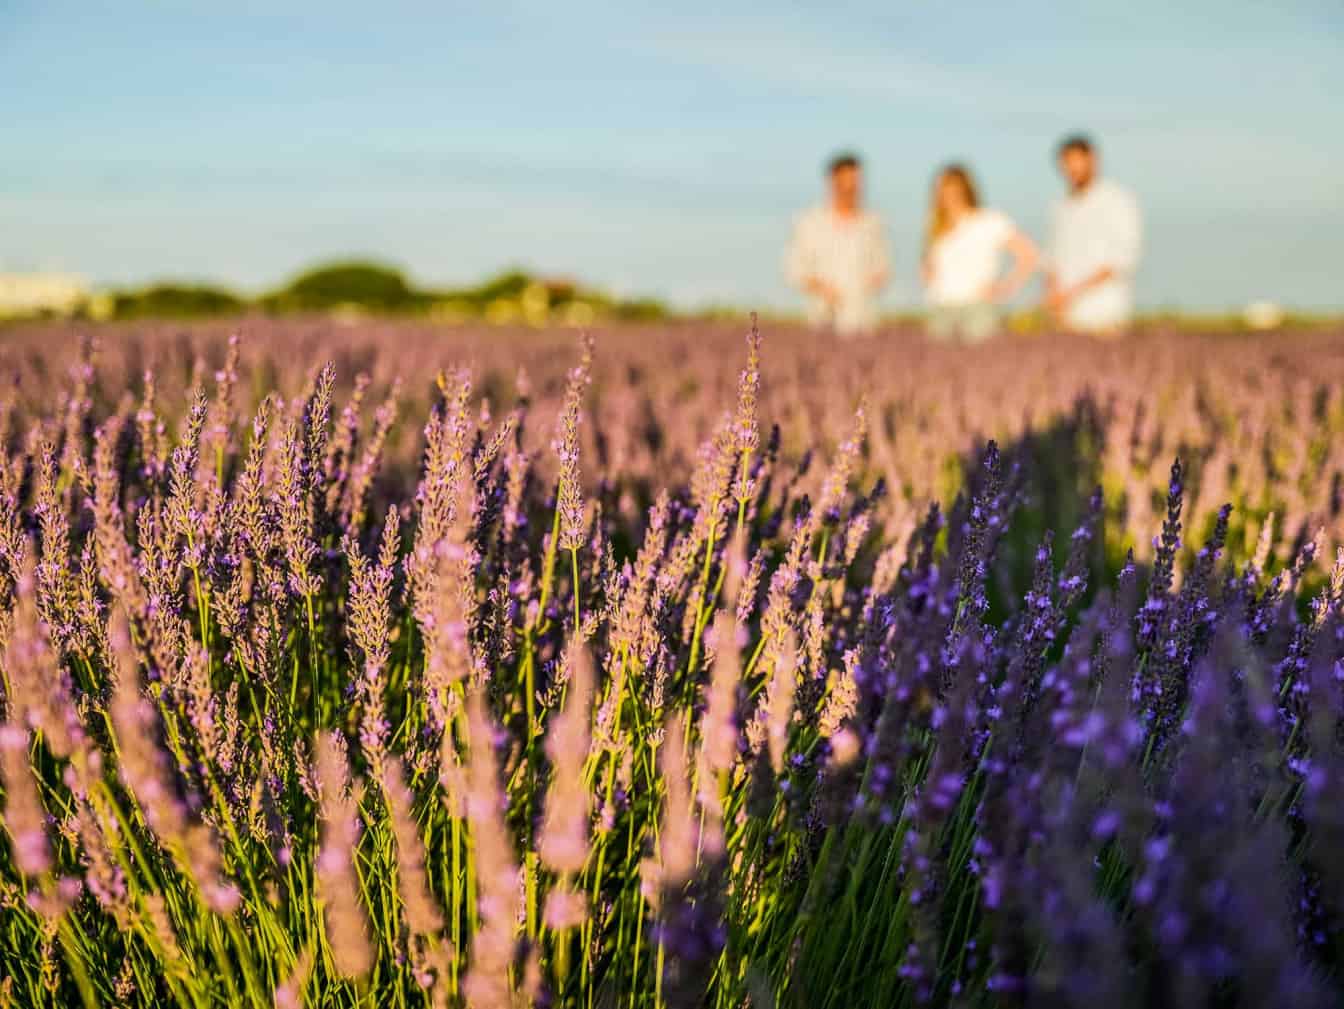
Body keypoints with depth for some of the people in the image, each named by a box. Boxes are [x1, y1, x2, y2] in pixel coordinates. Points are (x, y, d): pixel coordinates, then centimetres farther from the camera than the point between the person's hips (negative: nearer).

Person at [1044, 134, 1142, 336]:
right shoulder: (1061, 208, 17)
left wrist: (1075, 291, -16)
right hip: (1068, 317, 5)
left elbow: (1124, 258, -12)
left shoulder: (1118, 200, -3)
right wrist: (1052, 294, -4)